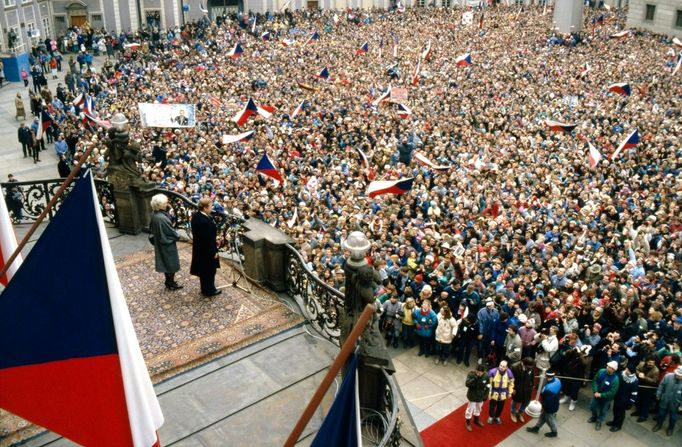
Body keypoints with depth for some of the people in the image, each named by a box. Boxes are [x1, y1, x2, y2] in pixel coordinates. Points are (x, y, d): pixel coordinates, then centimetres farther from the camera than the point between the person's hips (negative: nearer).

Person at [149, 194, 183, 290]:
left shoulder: (154, 215, -4)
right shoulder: (162, 218, -32)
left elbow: (151, 228, 11)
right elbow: (171, 232, -23)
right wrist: (177, 236, -4)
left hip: (160, 243, 9)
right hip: (168, 244, -9)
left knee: (166, 262, 22)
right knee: (171, 263, 8)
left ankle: (168, 281, 35)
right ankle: (171, 284, 21)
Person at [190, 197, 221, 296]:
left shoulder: (195, 216, -5)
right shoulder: (206, 222, -33)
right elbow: (210, 239, -26)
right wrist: (214, 252, -15)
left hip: (198, 248, 9)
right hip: (207, 250, -9)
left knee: (203, 269, 22)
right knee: (209, 270, 10)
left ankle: (205, 288, 38)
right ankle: (209, 290, 26)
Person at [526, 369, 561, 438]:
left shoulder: (549, 389, -43)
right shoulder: (557, 380, -18)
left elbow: (547, 401, -30)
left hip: (550, 408, -7)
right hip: (554, 404, 7)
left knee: (550, 420, 22)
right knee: (542, 417, 27)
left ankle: (554, 432, 48)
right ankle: (536, 428, 47)